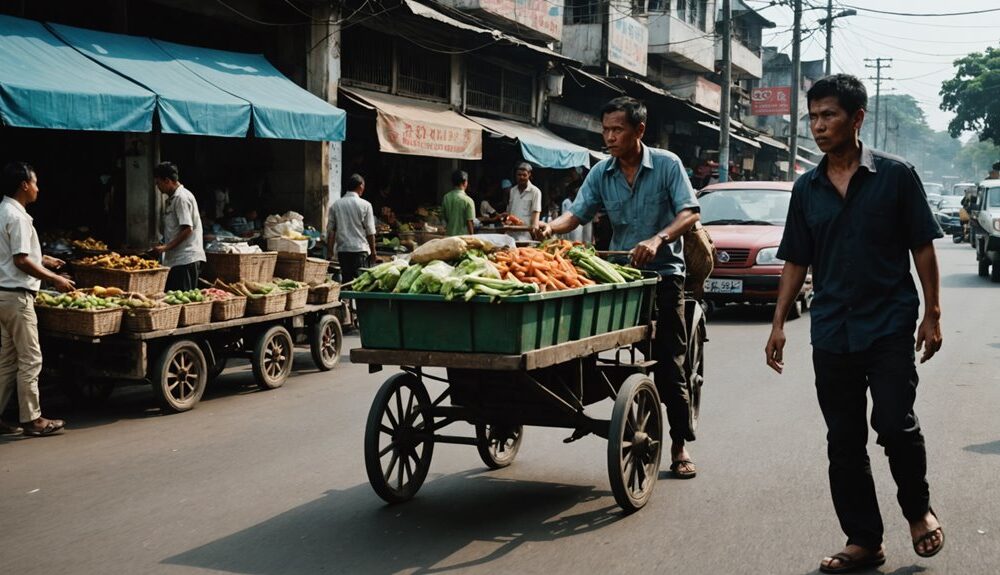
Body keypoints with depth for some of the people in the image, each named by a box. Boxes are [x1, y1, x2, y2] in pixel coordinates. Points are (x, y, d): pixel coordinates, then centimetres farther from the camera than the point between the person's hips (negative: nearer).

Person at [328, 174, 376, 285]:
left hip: (342, 250, 4)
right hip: (360, 250, -4)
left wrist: (330, 250, 13)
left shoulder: (335, 205, 5)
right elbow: (370, 232, -3)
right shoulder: (365, 205, -5)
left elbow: (330, 230, 6)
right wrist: (373, 250, 8)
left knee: (346, 281, 8)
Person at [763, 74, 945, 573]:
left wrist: (931, 314, -4)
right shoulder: (807, 188, 8)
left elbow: (922, 247, 0)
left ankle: (918, 509, 19)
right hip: (831, 331, 4)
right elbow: (796, 261, 12)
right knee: (844, 441, 6)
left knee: (895, 424, -10)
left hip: (890, 325, -4)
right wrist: (779, 323, 7)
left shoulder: (895, 175, -2)